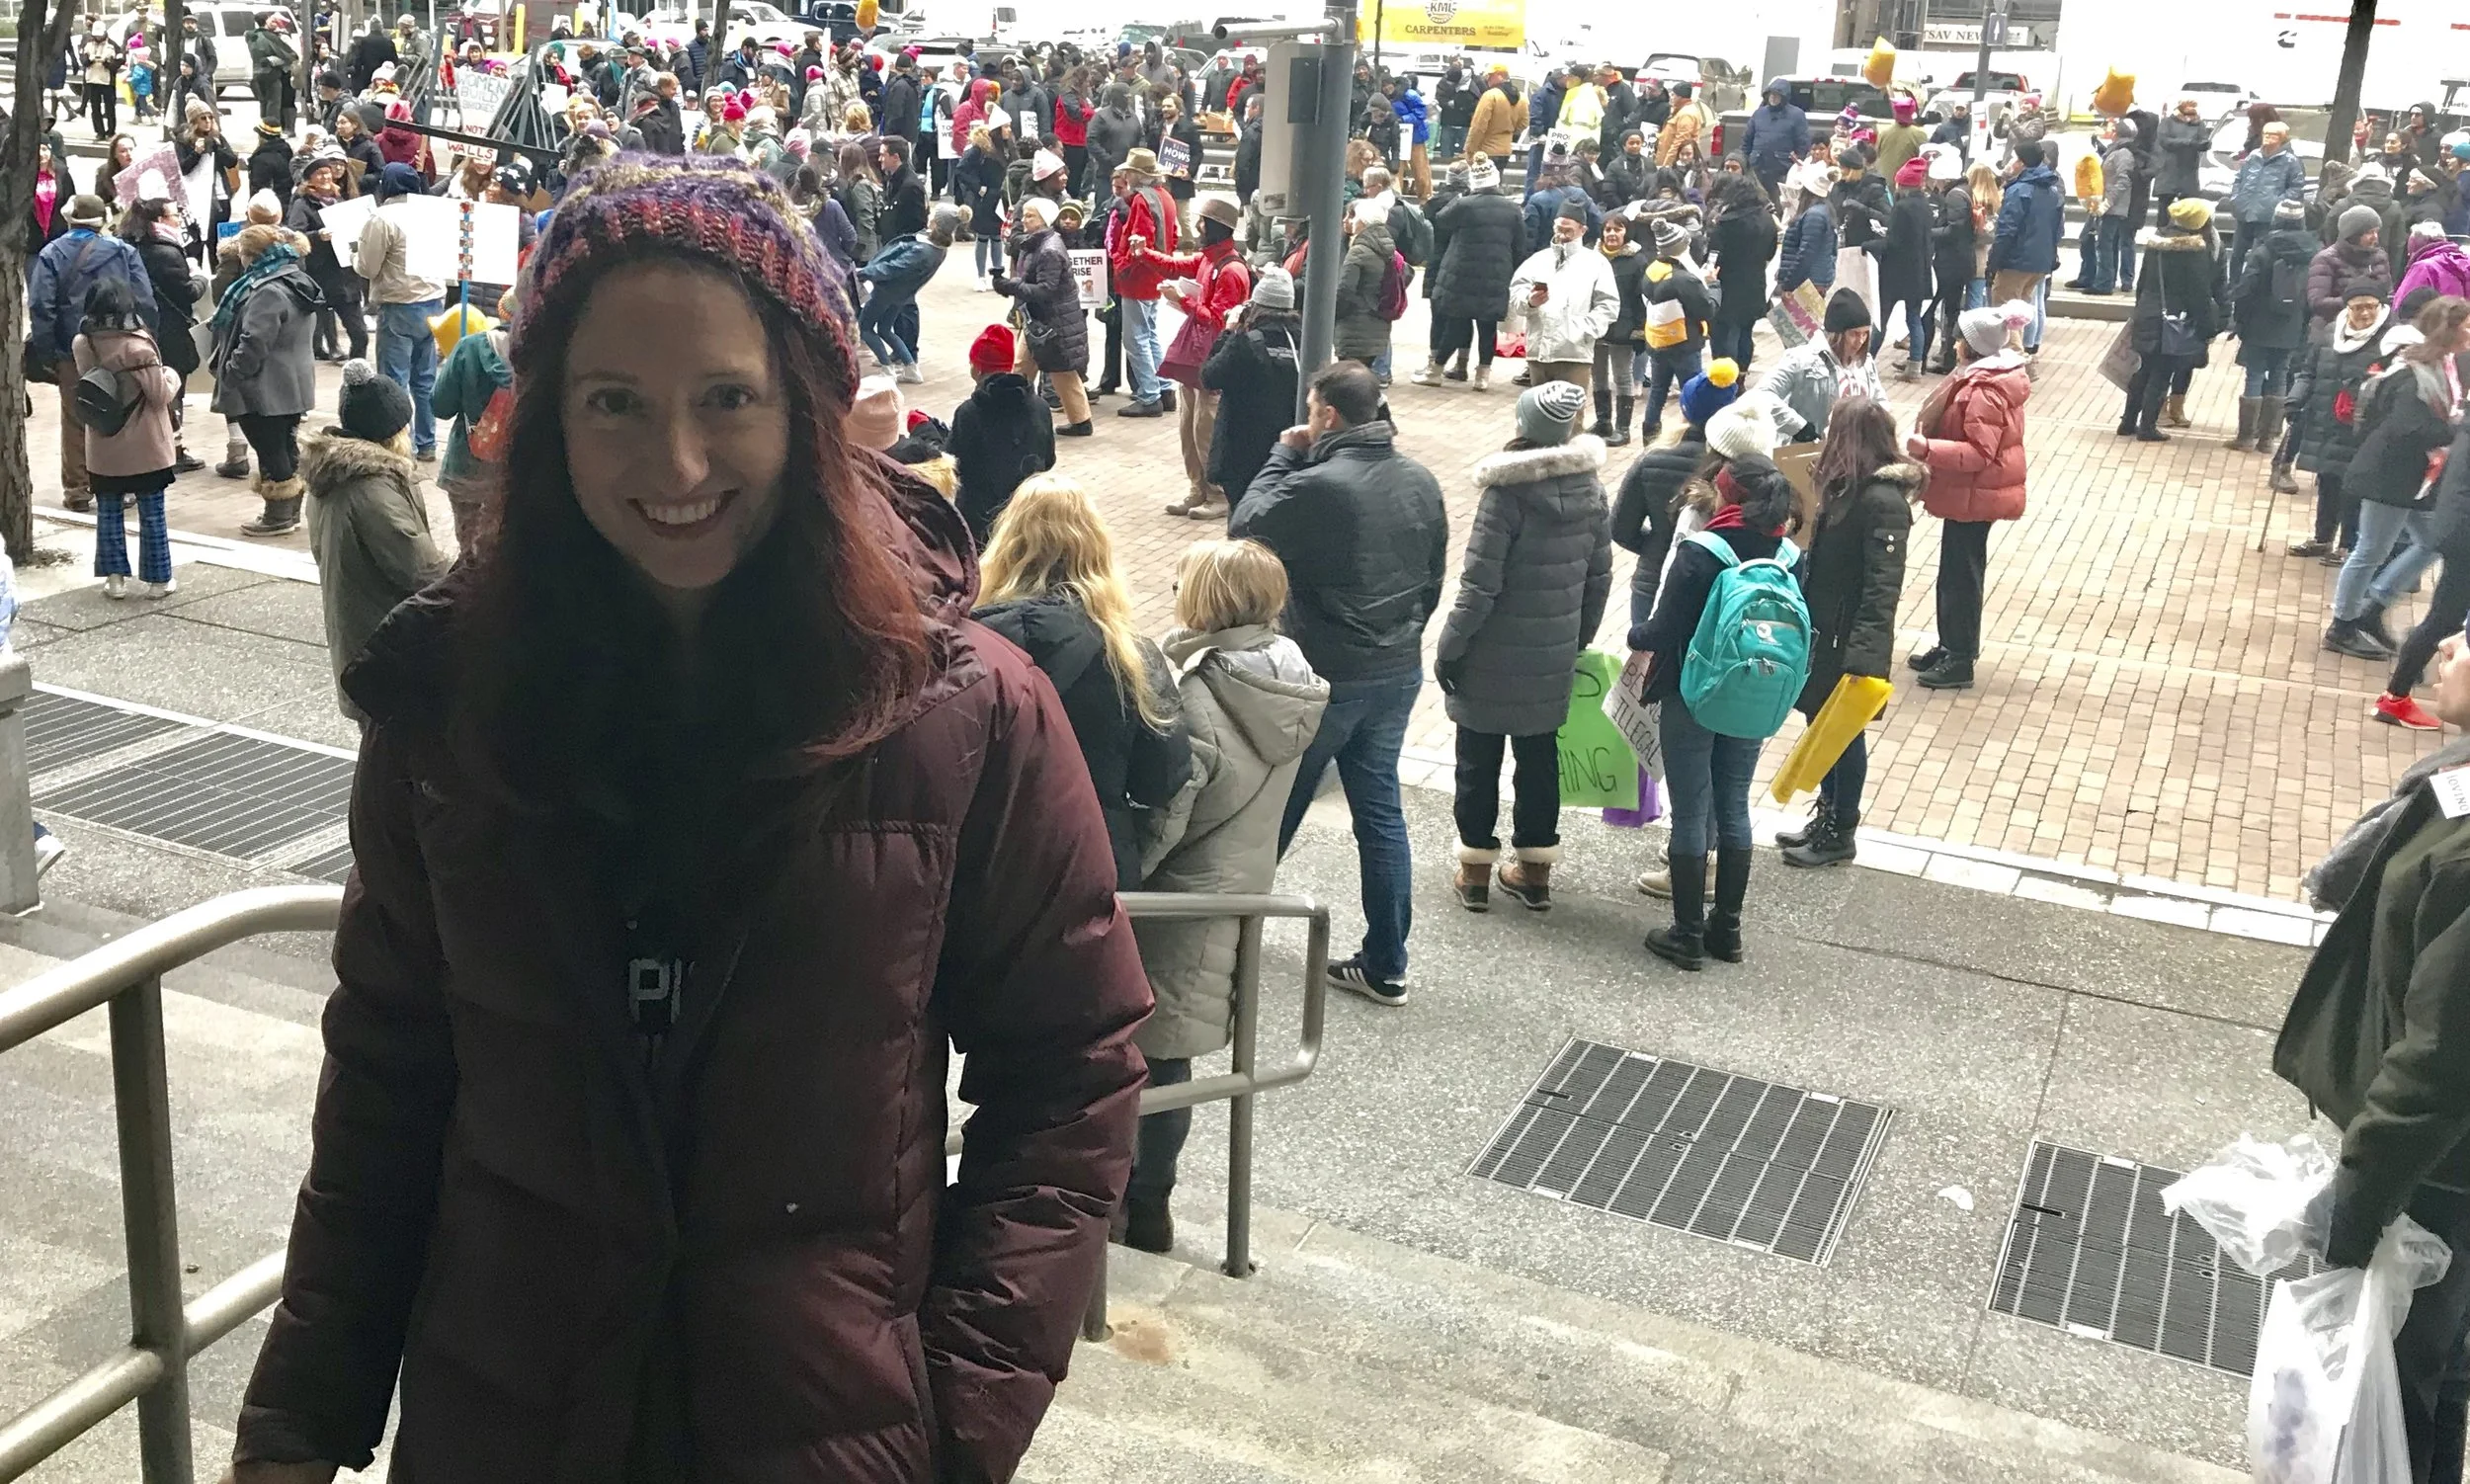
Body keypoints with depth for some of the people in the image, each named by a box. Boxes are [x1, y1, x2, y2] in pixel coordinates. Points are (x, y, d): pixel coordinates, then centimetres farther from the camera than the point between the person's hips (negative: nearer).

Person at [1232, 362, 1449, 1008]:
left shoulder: (1317, 486, -23)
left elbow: (1245, 528, -9)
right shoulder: (1421, 481, 1)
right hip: (1399, 674, 6)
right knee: (1381, 809, 12)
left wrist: (1283, 455, -1)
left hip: (1326, 678, -6)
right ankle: (1385, 965, 16)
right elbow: (1434, 575, 10)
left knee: (1276, 805, 13)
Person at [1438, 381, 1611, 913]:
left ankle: (1476, 871, 18)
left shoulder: (1506, 492, -19)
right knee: (1540, 755, 15)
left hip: (1493, 655, -5)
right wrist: (1579, 638, 19)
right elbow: (1600, 577, 7)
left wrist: (1448, 647, -8)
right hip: (1555, 655, 5)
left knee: (1479, 759, 9)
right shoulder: (1590, 489, -1)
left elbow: (1479, 585, -18)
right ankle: (1535, 872, 24)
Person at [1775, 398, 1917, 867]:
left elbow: (1883, 588, -26)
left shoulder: (1884, 501, -22)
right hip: (1823, 632, 9)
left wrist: (1863, 656, -31)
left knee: (1843, 735, 5)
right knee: (1820, 726, 18)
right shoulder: (1847, 488, 7)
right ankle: (1826, 816, 33)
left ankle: (1840, 834, 20)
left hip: (1848, 640, -8)